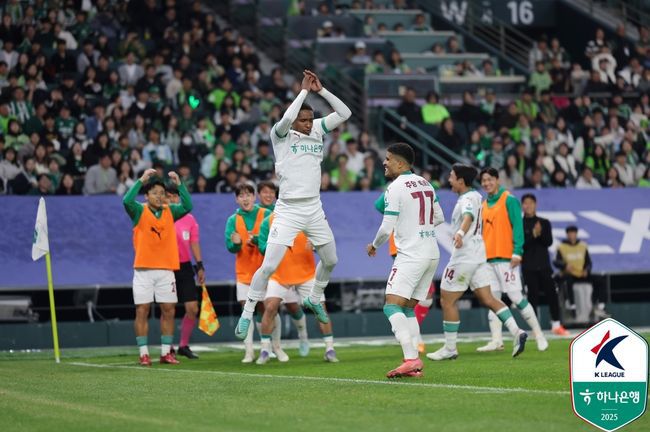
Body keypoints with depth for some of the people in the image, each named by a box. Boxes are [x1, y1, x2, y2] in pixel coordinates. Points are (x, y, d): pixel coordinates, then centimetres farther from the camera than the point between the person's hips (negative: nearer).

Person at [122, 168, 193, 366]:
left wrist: (179, 184, -14)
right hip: (143, 270, -3)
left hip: (166, 270, 3)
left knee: (168, 311, 2)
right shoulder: (139, 211, 0)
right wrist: (141, 180, -21)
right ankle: (143, 353, 1)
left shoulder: (170, 212, 8)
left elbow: (188, 206, -7)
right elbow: (127, 201, -19)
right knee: (142, 311, -3)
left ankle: (166, 352, 10)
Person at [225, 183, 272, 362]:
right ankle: (249, 350, -4)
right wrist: (235, 243, -27)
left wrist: (256, 239, -25)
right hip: (244, 272, 1)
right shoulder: (233, 220, 2)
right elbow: (230, 246, -5)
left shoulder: (266, 215, -2)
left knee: (265, 308, 2)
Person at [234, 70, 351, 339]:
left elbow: (344, 113, 2)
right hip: (288, 210, -6)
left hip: (314, 209, 6)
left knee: (330, 260, 18)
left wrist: (321, 90, -7)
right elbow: (287, 118, -30)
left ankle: (314, 300, 42)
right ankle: (246, 315, -1)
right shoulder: (280, 134, -8)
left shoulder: (317, 129, 7)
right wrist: (304, 90, -20)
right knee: (269, 266, -11)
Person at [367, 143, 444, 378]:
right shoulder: (425, 184, 13)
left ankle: (411, 359, -25)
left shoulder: (395, 188, -11)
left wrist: (374, 246, 7)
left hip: (411, 255, -9)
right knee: (408, 309, 14)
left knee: (392, 307, -11)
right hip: (432, 254, 9)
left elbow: (387, 228, -12)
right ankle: (415, 364, 7)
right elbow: (439, 218, 21)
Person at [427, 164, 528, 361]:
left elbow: (469, 216, -38)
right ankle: (516, 332, -8)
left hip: (464, 256, -9)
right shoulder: (475, 196, 13)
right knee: (487, 299, 5)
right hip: (478, 254, 10)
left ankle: (450, 348, 4)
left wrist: (460, 233, -56)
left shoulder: (467, 199, -16)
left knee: (447, 301, 0)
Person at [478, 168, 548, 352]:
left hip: (506, 258, -7)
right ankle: (496, 341, 3)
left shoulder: (509, 200, -4)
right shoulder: (484, 205, 17)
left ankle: (538, 335, 0)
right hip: (488, 259, 7)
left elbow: (517, 226, -11)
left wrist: (517, 252, -19)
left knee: (516, 296, -8)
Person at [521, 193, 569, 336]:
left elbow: (549, 242, 3)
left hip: (544, 264, 3)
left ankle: (556, 325, 5)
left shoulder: (544, 223, 12)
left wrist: (540, 234, -15)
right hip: (528, 266, -3)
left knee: (552, 294, -2)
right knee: (533, 296, -5)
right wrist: (533, 234, -19)